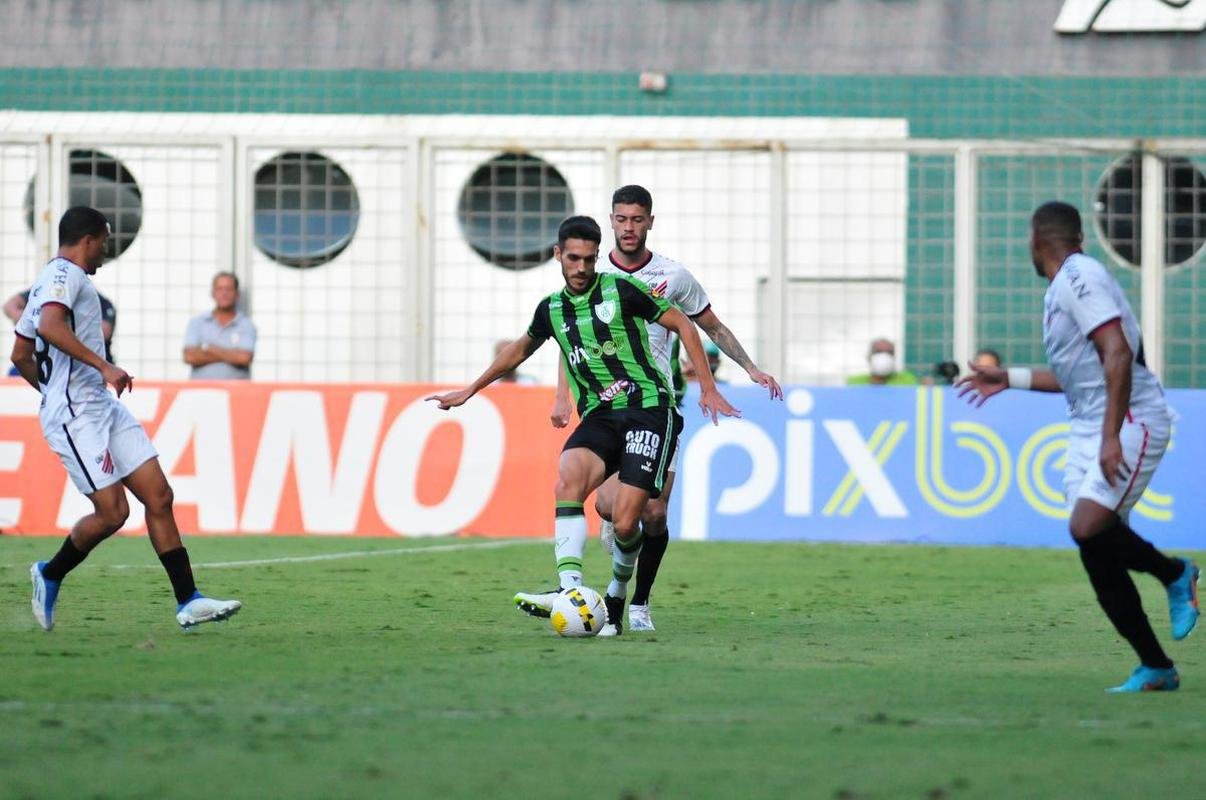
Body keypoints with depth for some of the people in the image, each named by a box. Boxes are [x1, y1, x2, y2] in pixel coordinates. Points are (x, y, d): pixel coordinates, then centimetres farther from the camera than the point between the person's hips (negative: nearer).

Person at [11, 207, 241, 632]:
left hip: (103, 406, 10)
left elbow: (21, 355, 30)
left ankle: (188, 601, -4)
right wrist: (103, 366, -28)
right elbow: (50, 327, -27)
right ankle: (50, 575, 10)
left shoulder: (46, 283, 24)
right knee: (112, 512, -14)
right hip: (76, 414, -10)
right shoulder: (64, 274, -7)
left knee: (159, 496, 0)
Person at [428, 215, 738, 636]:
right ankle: (571, 590, -39)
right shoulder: (551, 309, 14)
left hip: (648, 407, -4)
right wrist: (470, 390, 40)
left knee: (624, 522, -16)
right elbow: (521, 348, 34)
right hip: (599, 416, 4)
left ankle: (616, 598, 12)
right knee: (567, 479, -28)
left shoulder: (620, 289, -1)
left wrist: (707, 388, 0)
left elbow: (682, 325, 5)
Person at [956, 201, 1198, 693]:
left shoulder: (1079, 278, -12)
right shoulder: (1063, 286, 19)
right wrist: (1008, 379, 30)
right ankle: (1155, 668, 6)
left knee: (1088, 528, -24)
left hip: (1131, 423, -10)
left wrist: (1111, 436, -28)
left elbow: (1118, 354, -23)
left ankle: (1175, 575, 2)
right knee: (1097, 556, -1)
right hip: (1089, 430, 10)